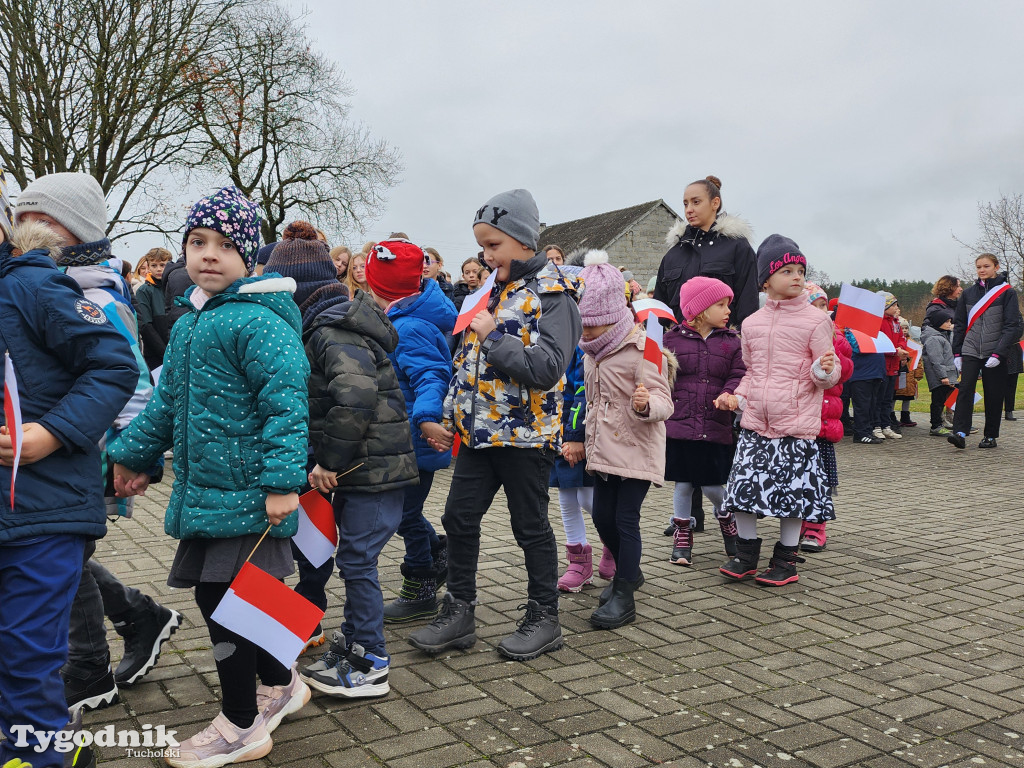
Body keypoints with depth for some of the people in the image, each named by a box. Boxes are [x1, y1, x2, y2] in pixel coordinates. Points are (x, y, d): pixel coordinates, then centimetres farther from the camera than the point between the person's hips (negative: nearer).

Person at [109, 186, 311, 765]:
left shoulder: (257, 321, -15)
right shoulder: (188, 325, 14)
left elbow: (286, 403, -21)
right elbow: (168, 402, 23)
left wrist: (281, 481, -26)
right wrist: (135, 453, 24)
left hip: (245, 496, -9)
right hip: (203, 493, 9)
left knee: (221, 599, -1)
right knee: (216, 597, 16)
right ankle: (280, 687, 38)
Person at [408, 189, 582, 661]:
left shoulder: (552, 294, -11)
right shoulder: (494, 291, 13)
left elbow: (548, 368, -23)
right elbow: (466, 361, 18)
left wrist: (493, 336, -20)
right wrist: (449, 417, 14)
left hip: (526, 432, -7)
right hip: (479, 429, 7)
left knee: (530, 526, 6)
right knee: (458, 518, 8)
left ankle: (544, 618, 22)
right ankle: (459, 612, 22)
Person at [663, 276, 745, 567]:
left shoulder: (731, 341, 6)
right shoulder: (672, 338, 1)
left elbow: (739, 375, -1)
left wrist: (729, 394, -19)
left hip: (715, 428, 1)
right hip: (679, 426, -1)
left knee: (713, 487, 4)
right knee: (682, 485, 7)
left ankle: (727, 521, 34)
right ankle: (682, 536, 24)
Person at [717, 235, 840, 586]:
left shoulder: (815, 320, -2)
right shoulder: (751, 323, 10)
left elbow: (828, 375, 0)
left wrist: (825, 370, -22)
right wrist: (737, 397, 6)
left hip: (796, 424, -4)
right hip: (754, 423, 4)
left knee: (793, 491, 1)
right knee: (744, 486, 2)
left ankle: (786, 560, 18)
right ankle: (746, 554, 20)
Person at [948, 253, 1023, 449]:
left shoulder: (1007, 293, -1)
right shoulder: (968, 293, 10)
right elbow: (959, 324, 13)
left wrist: (998, 353, -15)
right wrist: (957, 353, 7)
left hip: (995, 354, -2)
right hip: (970, 351, 2)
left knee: (994, 395, 3)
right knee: (965, 390, -12)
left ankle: (991, 436, 14)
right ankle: (960, 432, -19)